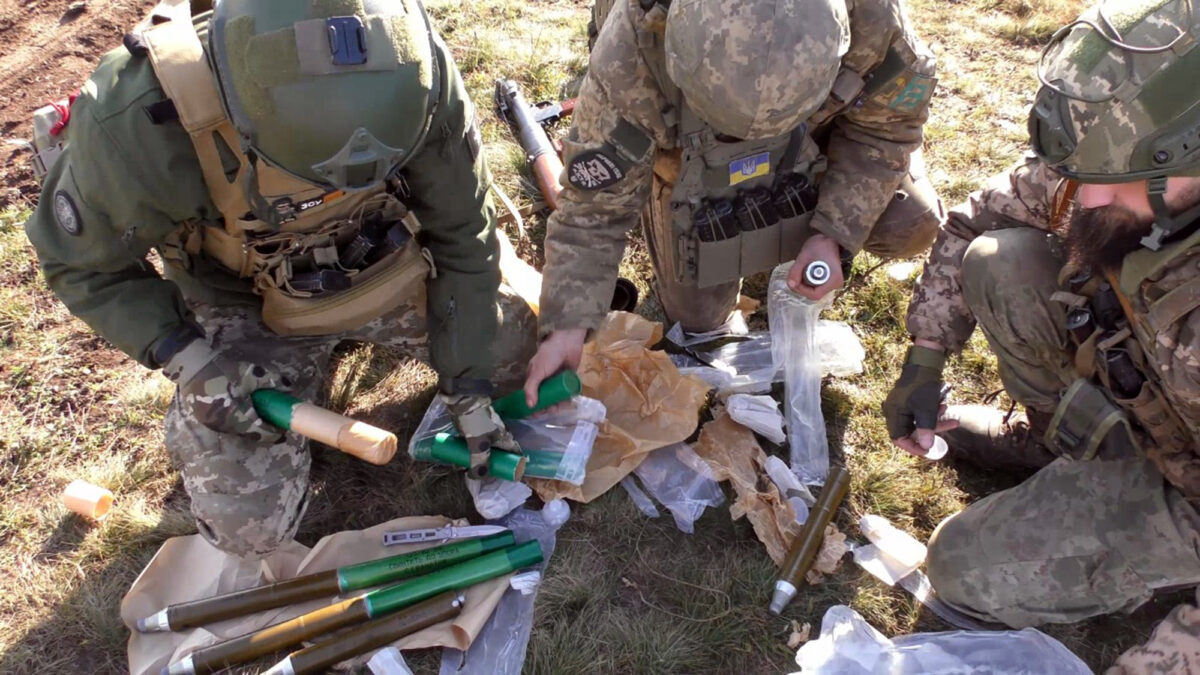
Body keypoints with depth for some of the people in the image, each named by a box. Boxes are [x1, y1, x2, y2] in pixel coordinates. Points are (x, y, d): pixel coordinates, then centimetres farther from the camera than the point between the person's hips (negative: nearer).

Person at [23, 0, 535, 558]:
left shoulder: (412, 69, -29)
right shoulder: (131, 123, -34)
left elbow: (462, 235, -15)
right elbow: (80, 264, -12)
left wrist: (469, 385, -12)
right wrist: (186, 358, -25)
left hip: (380, 263, 3)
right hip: (244, 305, -2)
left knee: (522, 348, 1)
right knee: (248, 528, -10)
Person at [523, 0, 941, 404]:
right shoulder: (628, 56, -42)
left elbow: (889, 120, -17)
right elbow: (594, 207, -30)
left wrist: (834, 233, -26)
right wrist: (567, 325, -36)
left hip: (810, 137, 2)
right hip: (689, 165, -1)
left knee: (910, 224, -14)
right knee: (697, 317, 3)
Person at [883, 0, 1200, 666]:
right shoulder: (1116, 171, -22)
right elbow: (971, 222, -4)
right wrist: (923, 363, -8)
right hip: (1133, 393, 6)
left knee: (967, 570, -14)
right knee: (997, 260, -15)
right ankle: (1055, 436, 10)